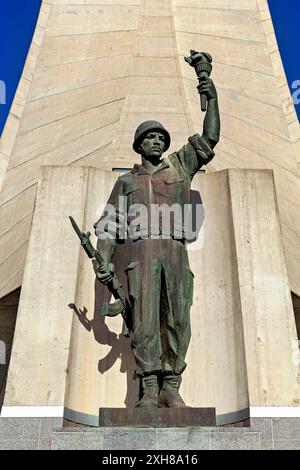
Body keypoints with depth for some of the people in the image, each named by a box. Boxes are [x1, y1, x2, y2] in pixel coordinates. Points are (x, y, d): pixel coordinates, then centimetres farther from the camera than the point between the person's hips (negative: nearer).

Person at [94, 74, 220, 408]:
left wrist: (212, 99, 7)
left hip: (175, 252, 1)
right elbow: (111, 224, 12)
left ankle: (171, 389, 4)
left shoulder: (179, 165, 21)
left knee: (177, 321, -3)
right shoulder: (126, 181, 19)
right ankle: (150, 390, -4)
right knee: (145, 321, -9)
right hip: (142, 251, -1)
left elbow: (209, 138, 15)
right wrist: (104, 262, 0)